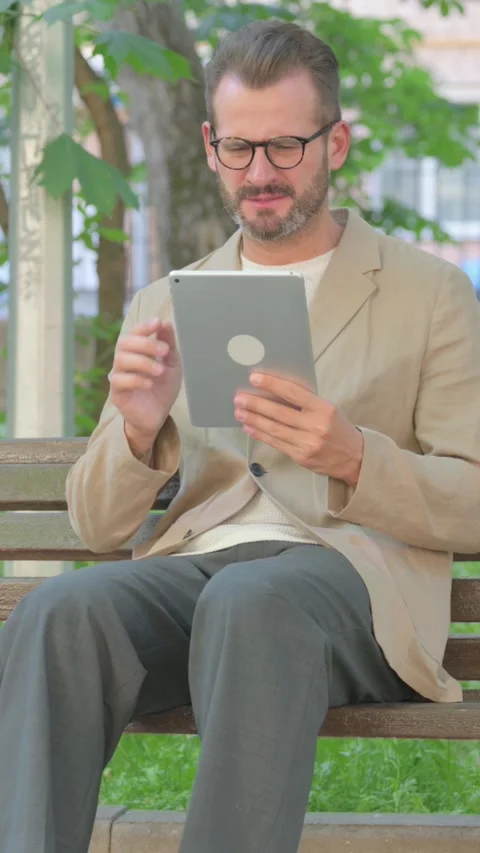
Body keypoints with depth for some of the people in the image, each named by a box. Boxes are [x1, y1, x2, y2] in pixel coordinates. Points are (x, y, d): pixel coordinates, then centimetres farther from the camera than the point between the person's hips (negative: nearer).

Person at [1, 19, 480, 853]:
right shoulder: (162, 307, 22)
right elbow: (96, 524, 17)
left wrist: (353, 459, -15)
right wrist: (138, 428, -6)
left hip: (354, 572, -3)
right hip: (194, 564, 3)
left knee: (251, 603, -40)